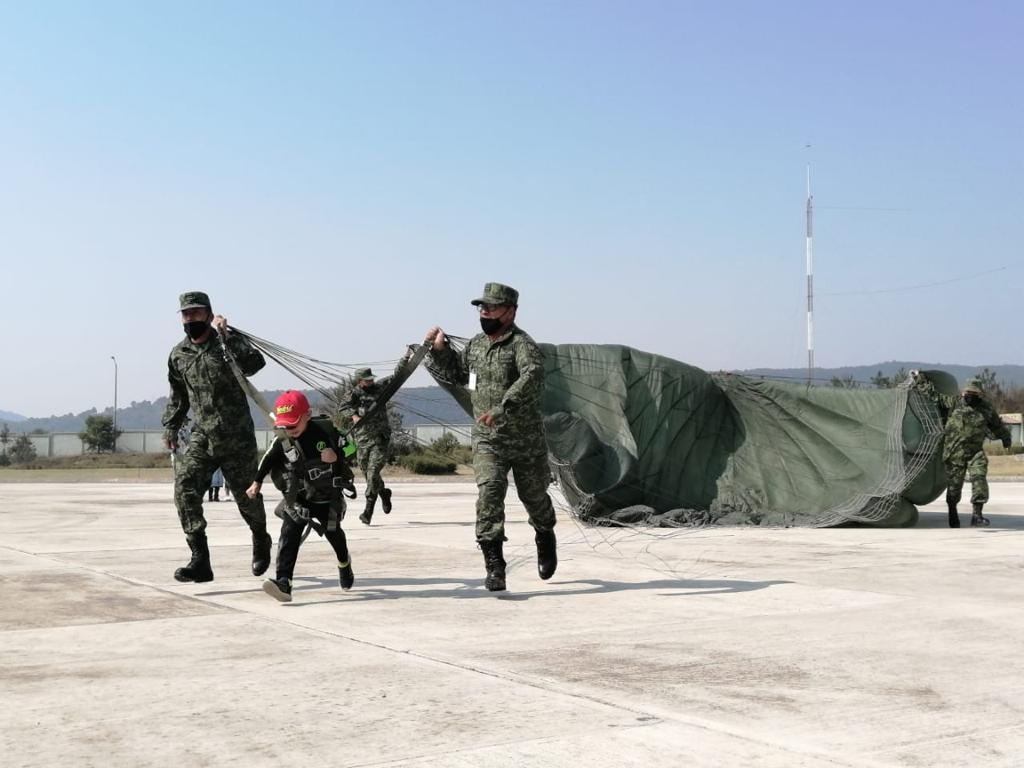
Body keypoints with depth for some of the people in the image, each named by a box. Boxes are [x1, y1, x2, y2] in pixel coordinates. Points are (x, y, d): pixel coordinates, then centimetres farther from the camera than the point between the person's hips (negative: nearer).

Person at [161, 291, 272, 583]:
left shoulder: (227, 343, -7)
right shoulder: (178, 355, 7)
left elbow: (255, 363, -28)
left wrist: (226, 336, -32)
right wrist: (170, 426, 19)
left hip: (237, 438, -3)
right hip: (201, 437, 4)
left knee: (247, 495, 8)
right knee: (185, 488, -17)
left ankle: (261, 541, 40)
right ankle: (200, 561, -16)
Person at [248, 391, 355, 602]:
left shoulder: (326, 430, -14)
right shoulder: (281, 441, -9)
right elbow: (268, 462, 4)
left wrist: (336, 457, -24)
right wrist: (257, 482, -3)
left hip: (328, 498, -1)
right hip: (298, 499, 1)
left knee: (334, 534, 19)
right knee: (288, 536, -18)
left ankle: (345, 565, 52)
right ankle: (283, 583, -27)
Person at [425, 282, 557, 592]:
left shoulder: (522, 344, -17)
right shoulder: (476, 344, 6)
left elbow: (532, 377, -36)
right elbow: (458, 374, 25)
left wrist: (502, 408, -47)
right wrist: (440, 350, 9)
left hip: (526, 440, -4)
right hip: (487, 441, 4)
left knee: (534, 496, 14)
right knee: (488, 496, -14)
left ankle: (545, 540, 45)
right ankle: (494, 566, -13)